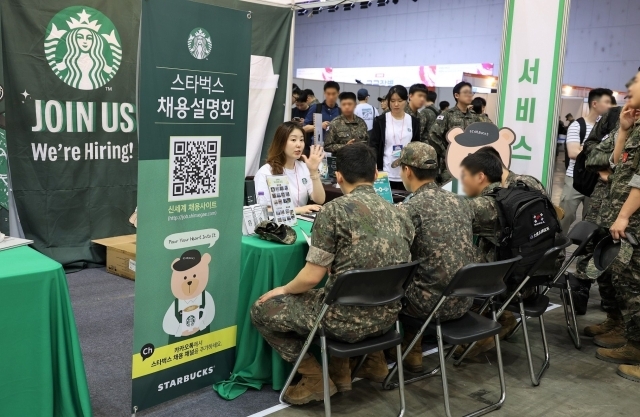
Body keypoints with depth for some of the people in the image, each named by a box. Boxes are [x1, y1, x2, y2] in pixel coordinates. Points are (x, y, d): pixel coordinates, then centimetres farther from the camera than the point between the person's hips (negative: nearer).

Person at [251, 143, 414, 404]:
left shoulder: (334, 210, -14)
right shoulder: (399, 215, 5)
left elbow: (312, 277, -14)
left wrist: (284, 290, 6)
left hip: (349, 317, -7)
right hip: (386, 317, 7)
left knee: (262, 310, 10)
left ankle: (315, 379, 11)